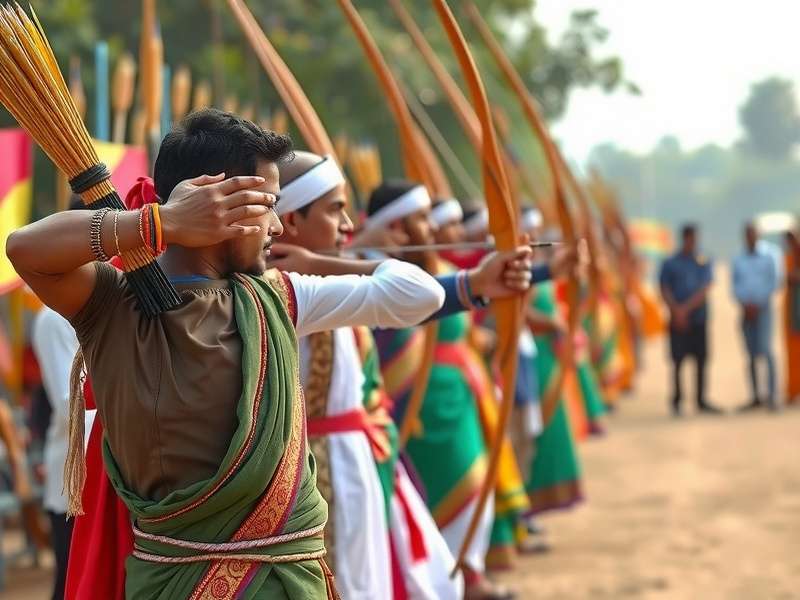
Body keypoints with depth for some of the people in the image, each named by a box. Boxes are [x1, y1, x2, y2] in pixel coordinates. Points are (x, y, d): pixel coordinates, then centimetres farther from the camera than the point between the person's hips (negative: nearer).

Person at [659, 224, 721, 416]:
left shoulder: (703, 262, 7)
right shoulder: (670, 263, 4)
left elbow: (705, 289, -3)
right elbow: (665, 291, -1)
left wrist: (686, 309, -14)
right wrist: (677, 311, -15)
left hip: (699, 319, 2)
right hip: (678, 321, -2)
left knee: (701, 361, 3)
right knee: (678, 361, -2)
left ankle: (701, 401, 11)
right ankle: (677, 401, 6)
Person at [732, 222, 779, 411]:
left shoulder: (768, 259, 4)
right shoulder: (738, 261, 11)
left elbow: (773, 284, -1)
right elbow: (735, 287, 8)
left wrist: (758, 305, -10)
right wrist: (745, 305, -8)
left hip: (763, 310, -3)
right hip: (746, 311, 3)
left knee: (766, 349, -15)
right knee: (752, 355, 4)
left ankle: (771, 396, -17)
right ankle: (755, 397, 7)